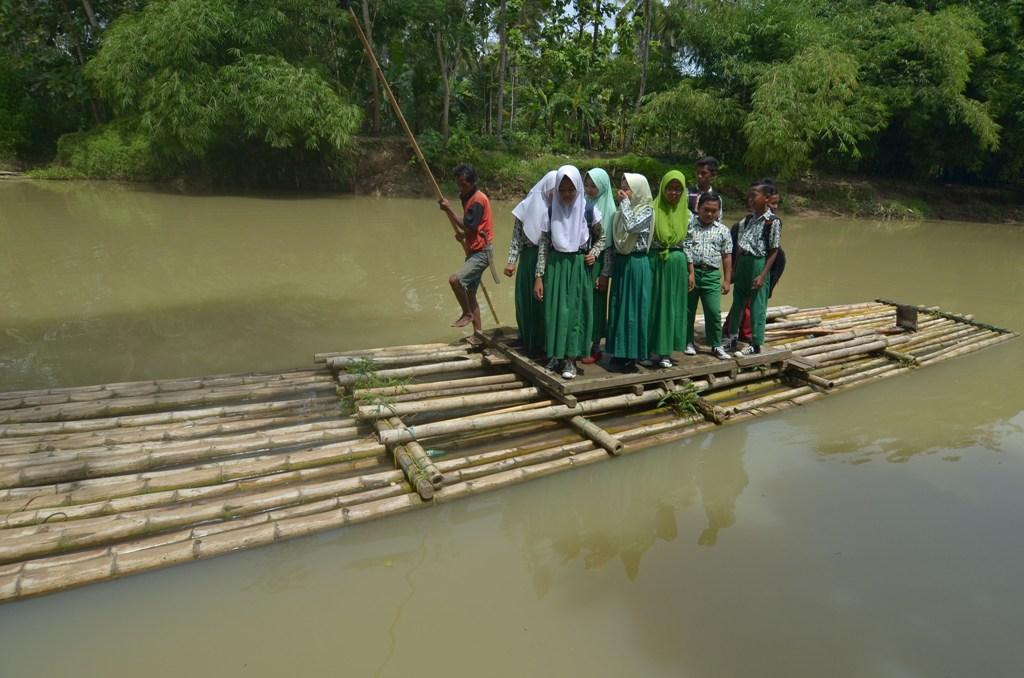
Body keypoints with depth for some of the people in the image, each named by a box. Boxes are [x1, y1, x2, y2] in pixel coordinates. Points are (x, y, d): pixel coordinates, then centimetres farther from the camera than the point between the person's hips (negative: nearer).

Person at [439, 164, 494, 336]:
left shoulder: (478, 199, -14)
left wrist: (449, 210, -19)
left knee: (455, 279, -26)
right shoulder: (468, 198, 14)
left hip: (481, 253, -10)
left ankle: (467, 314, -4)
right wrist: (463, 235, 5)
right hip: (474, 252, 10)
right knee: (469, 294, 11)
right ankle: (478, 333, 19)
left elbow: (468, 226, -21)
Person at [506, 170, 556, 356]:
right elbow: (517, 236, 2)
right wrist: (511, 261, -3)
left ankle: (546, 341, 15)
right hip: (530, 259, 0)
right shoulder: (529, 206, -1)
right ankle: (529, 341, 22)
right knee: (528, 298, 7)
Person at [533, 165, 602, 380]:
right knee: (555, 310, 5)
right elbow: (543, 244, -1)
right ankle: (555, 355, 18)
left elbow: (603, 237, 10)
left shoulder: (588, 210, -5)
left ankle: (570, 359, 9)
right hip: (555, 266, 2)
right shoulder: (551, 210, -1)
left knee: (574, 311, 2)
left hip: (578, 267, -1)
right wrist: (538, 276, -6)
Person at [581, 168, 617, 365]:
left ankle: (595, 346, 13)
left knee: (595, 304, 3)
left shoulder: (608, 210, -4)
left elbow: (609, 244, -6)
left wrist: (605, 274, -9)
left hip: (597, 263, -3)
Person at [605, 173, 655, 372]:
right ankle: (619, 352, 18)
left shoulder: (646, 210, -8)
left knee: (634, 308, -1)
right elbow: (613, 240, 11)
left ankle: (632, 355, 7)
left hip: (636, 264, -6)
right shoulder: (621, 210, 10)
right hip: (620, 262, 7)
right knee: (618, 307, 9)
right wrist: (607, 269, 10)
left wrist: (625, 203, -14)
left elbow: (631, 226, -27)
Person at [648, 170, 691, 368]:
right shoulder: (652, 209, -3)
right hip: (654, 261, -3)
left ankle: (665, 350, 15)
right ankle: (650, 348, 12)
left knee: (672, 304, 6)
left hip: (677, 262, 3)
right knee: (653, 303, 2)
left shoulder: (686, 214, 6)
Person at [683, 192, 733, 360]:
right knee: (688, 310, 8)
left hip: (712, 274, 1)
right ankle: (688, 342, 22)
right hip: (689, 271, -1)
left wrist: (727, 280, 4)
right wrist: (690, 273, -12)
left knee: (714, 312, -1)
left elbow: (727, 257, 9)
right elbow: (685, 250, -5)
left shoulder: (723, 230, 7)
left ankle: (716, 345, 11)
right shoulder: (688, 224, 0)